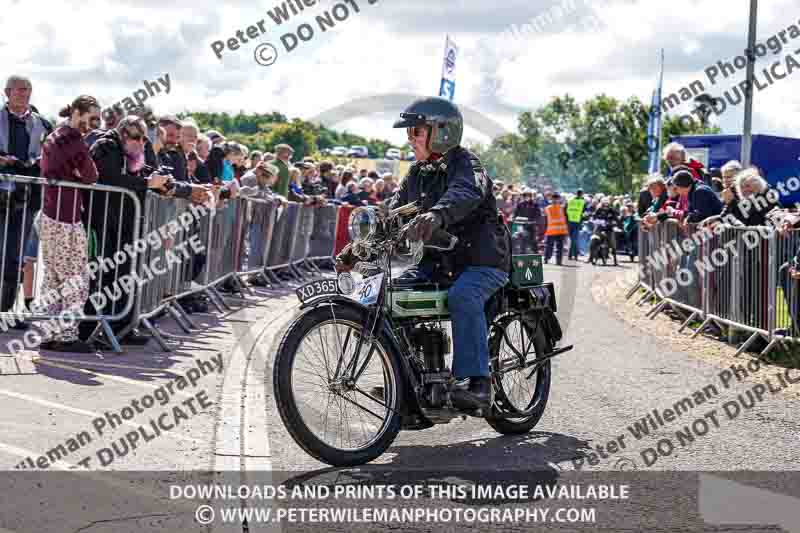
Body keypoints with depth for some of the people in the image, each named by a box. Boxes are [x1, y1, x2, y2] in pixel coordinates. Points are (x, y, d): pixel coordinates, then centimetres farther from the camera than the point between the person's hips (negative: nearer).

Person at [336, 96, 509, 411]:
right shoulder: (418, 173, 14)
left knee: (462, 297, -35)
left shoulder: (465, 164, -12)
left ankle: (476, 384, -35)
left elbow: (467, 193, -36)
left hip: (482, 259, -8)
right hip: (439, 261, 8)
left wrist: (436, 214, -57)